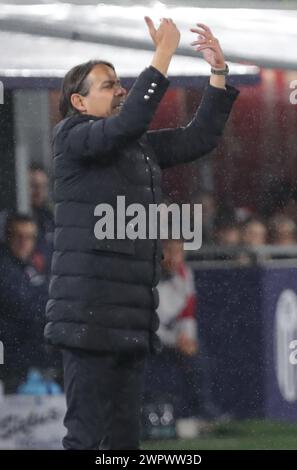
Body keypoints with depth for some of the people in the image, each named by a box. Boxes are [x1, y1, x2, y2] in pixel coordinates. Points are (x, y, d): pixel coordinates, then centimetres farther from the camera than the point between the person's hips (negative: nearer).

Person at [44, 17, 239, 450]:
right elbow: (129, 121, -20)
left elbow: (199, 138, 21)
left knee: (125, 433, 7)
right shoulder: (71, 137, -4)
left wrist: (219, 71, 12)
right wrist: (163, 54, -19)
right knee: (87, 432, -10)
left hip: (134, 318, 8)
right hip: (90, 315, -8)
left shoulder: (142, 147, 19)